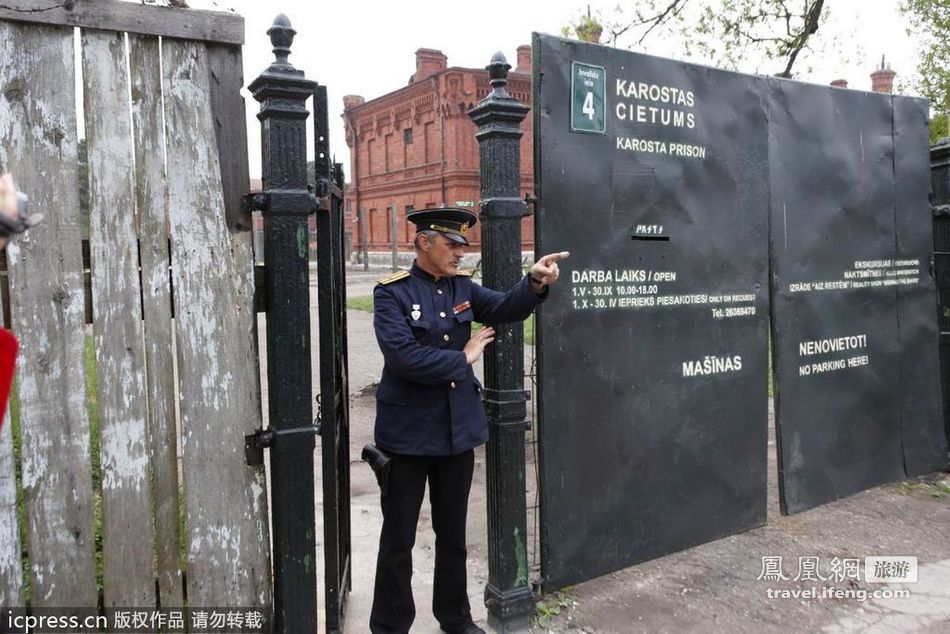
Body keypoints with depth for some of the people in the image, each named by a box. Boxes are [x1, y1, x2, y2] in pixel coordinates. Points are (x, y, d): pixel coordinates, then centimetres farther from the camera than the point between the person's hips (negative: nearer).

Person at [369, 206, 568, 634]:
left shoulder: (462, 287, 5)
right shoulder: (392, 292, -12)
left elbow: (506, 309, -8)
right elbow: (404, 358, -24)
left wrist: (535, 283, -27)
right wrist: (463, 359, -13)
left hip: (458, 429, 5)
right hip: (408, 433, -5)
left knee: (453, 532, 20)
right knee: (398, 537, 10)